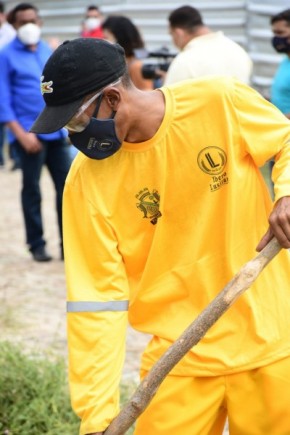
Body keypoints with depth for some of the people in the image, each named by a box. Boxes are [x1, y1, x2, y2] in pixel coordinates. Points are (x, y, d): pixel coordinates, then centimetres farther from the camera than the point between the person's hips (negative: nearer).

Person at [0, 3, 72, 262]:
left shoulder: (49, 51, 11)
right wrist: (21, 134, -16)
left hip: (56, 131, 5)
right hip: (30, 132, -5)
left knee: (66, 186, 4)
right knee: (32, 190, 6)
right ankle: (37, 245, 17)